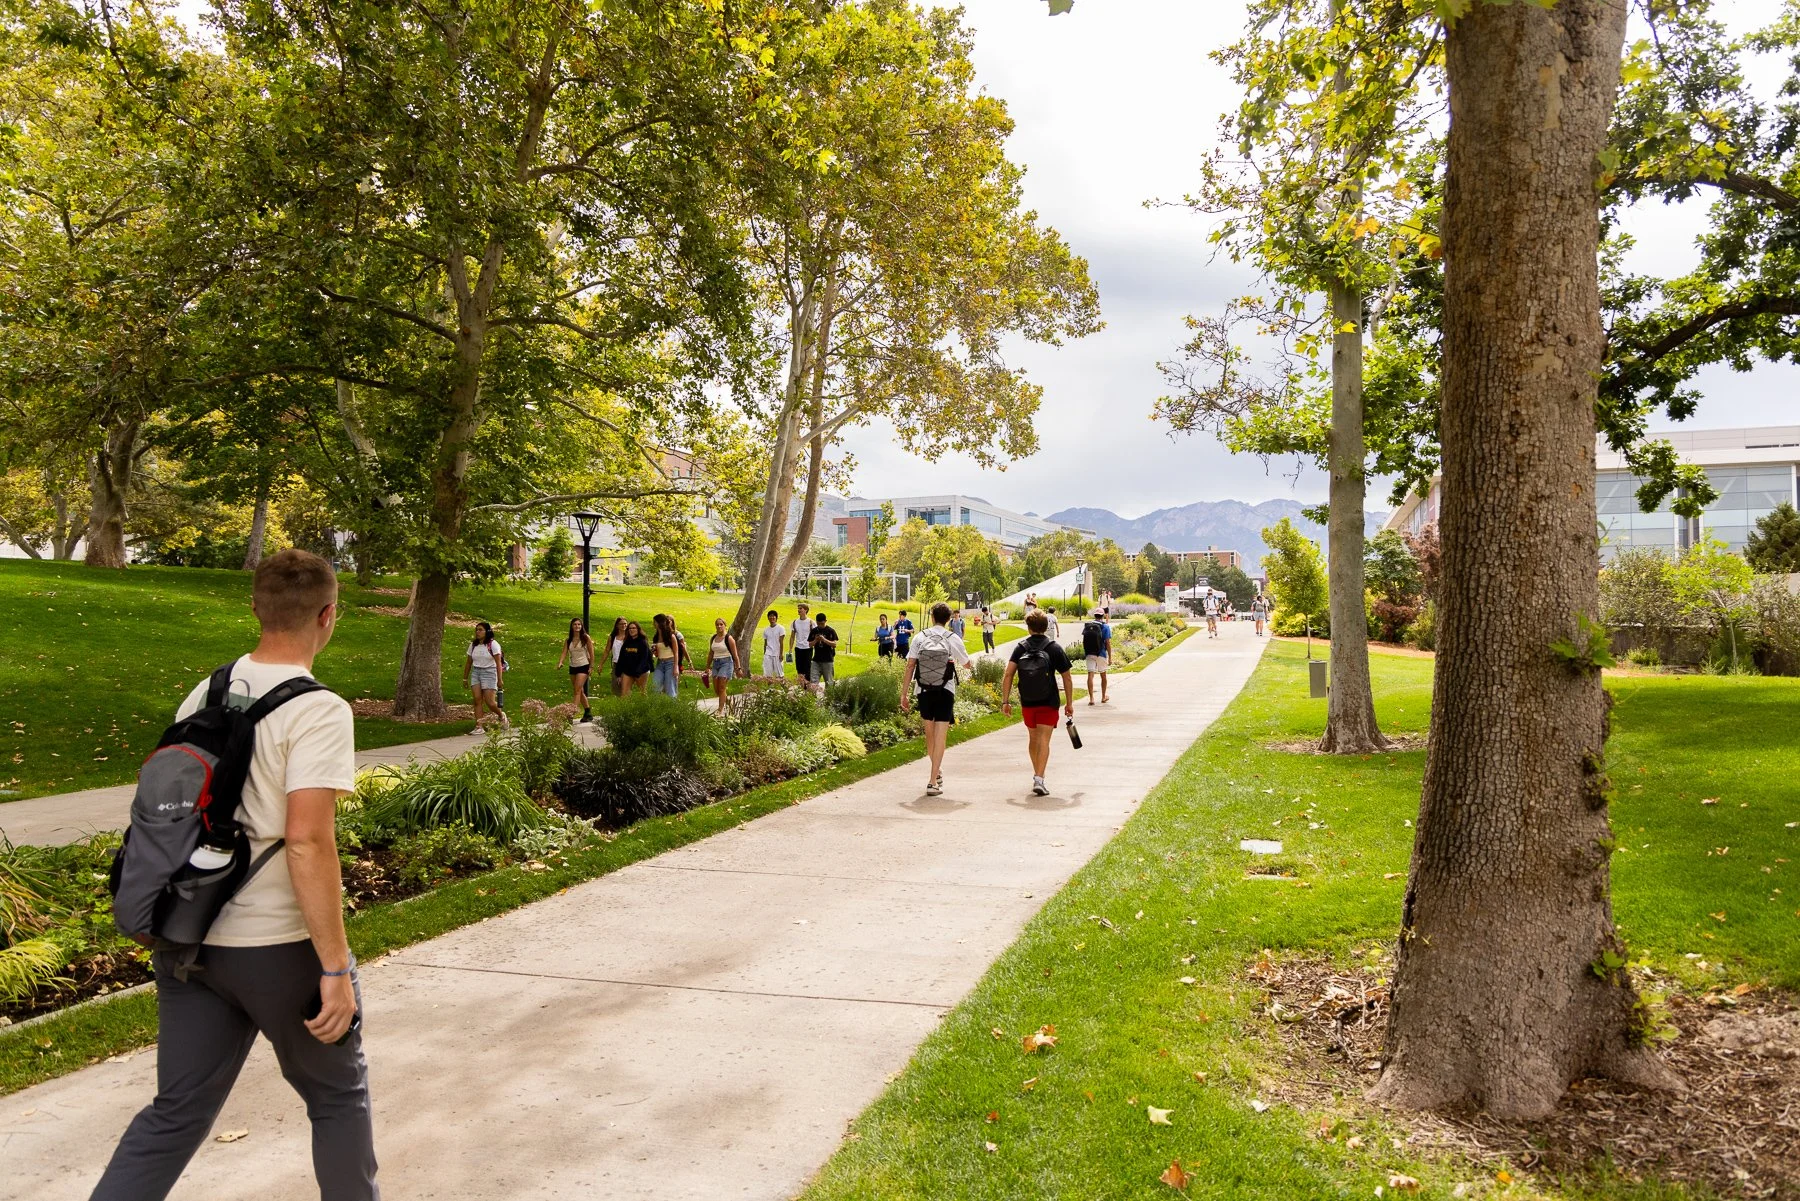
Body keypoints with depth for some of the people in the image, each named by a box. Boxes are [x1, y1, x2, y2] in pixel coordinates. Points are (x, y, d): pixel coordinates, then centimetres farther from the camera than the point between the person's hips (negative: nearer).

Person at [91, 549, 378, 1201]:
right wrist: (335, 969, -19)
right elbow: (306, 841, -25)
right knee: (337, 1096, 16)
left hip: (186, 941, 6)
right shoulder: (318, 711, -19)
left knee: (176, 1112, 16)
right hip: (279, 949, -6)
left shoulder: (204, 694, 4)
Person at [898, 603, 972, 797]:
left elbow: (910, 666, -3)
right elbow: (967, 664, 11)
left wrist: (904, 694, 2)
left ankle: (937, 770, 39)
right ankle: (933, 782, -7)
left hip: (924, 692, 2)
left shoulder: (920, 638, -1)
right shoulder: (953, 640, -4)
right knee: (940, 735, -2)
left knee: (929, 732, 20)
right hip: (945, 692, -2)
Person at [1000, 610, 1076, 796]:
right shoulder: (1055, 649, -3)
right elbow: (1067, 678, -1)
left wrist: (1005, 701, -6)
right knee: (1044, 740, -4)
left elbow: (1008, 675, -9)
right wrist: (1069, 703, 8)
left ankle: (1037, 775, 34)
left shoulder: (1020, 648, 0)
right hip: (1049, 703, -2)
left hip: (1027, 703, 2)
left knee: (1033, 738, 19)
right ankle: (1039, 779, -18)